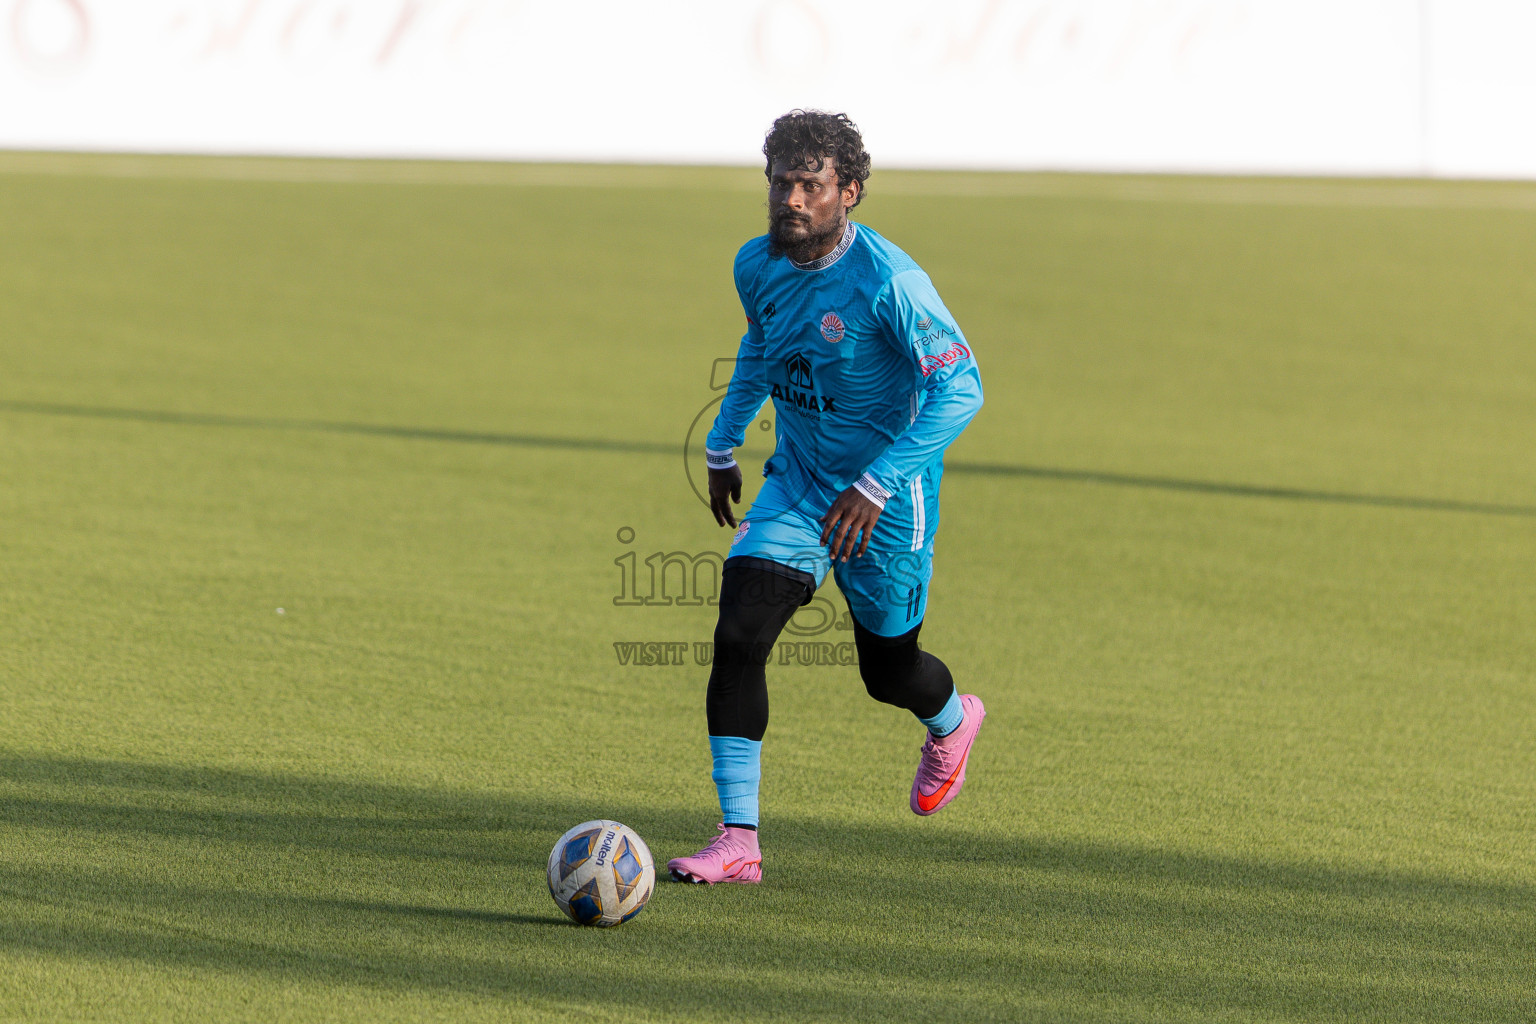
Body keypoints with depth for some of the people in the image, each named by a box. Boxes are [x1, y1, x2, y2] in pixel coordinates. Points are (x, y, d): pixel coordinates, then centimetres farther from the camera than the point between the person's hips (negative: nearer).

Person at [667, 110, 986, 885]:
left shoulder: (887, 281, -26)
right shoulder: (758, 266, -5)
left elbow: (960, 390, -27)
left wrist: (877, 485, -32)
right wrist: (721, 445, 20)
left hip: (883, 499, -5)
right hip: (796, 482, 5)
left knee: (887, 670, 12)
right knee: (738, 636, -15)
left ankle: (952, 721, 51)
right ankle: (738, 841, -13)